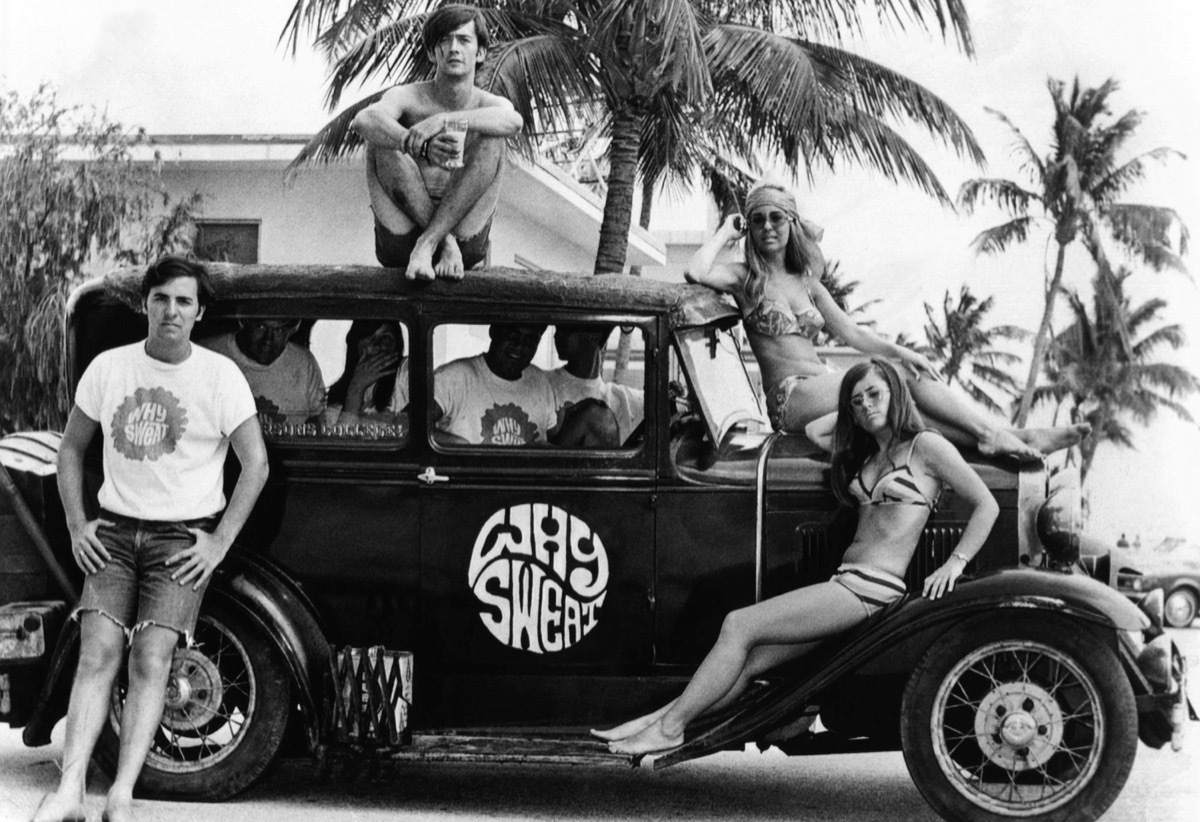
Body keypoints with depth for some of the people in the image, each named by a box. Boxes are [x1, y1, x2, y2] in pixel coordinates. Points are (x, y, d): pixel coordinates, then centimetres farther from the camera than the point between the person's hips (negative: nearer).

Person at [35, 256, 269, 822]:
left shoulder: (220, 375, -3)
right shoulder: (108, 368, 5)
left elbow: (256, 465, 0)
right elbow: (72, 448, 16)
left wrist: (220, 542, -5)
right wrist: (77, 526, 6)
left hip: (184, 537, -2)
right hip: (114, 532, 2)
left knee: (151, 657, -14)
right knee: (98, 650, -13)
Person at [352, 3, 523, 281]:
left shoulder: (489, 104, 3)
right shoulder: (407, 97, 0)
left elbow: (513, 121, -25)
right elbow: (364, 121, -25)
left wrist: (443, 120, -38)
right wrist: (424, 150, -44)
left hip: (464, 231, 0)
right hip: (401, 239, 0)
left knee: (492, 140, -18)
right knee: (382, 137, -18)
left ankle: (429, 243, -26)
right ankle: (445, 243, -21)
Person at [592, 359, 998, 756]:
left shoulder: (925, 446, 1)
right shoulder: (867, 457, 23)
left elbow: (986, 506, -3)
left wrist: (955, 563, -9)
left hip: (872, 589, -7)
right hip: (844, 583, 7)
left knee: (740, 625, -15)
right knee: (748, 661, -7)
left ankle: (669, 728, -13)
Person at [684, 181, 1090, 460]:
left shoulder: (807, 283, 22)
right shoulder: (746, 278, 4)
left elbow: (850, 331, 16)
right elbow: (695, 273, -17)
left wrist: (899, 351, 0)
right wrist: (726, 234, -1)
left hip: (822, 390, 6)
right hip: (790, 395, -6)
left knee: (914, 376, -18)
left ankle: (1005, 437, -28)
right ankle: (992, 435, -26)